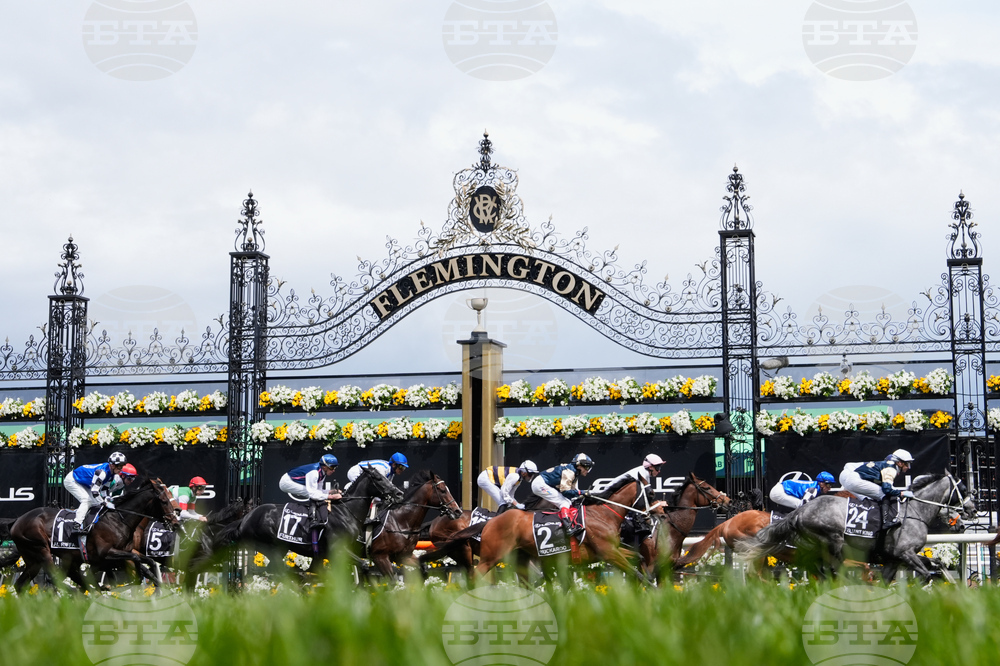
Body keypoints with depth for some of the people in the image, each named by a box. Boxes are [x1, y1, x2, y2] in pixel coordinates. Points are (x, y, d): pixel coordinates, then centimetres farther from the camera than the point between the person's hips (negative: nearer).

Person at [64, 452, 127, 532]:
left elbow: (105, 488, 4)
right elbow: (94, 490, -36)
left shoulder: (111, 474, -5)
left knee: (95, 502, 2)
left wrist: (108, 499, -10)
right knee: (86, 499, -24)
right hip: (71, 480, -10)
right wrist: (105, 503, -31)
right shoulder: (101, 471, -35)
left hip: (83, 483, 10)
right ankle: (77, 525, -26)